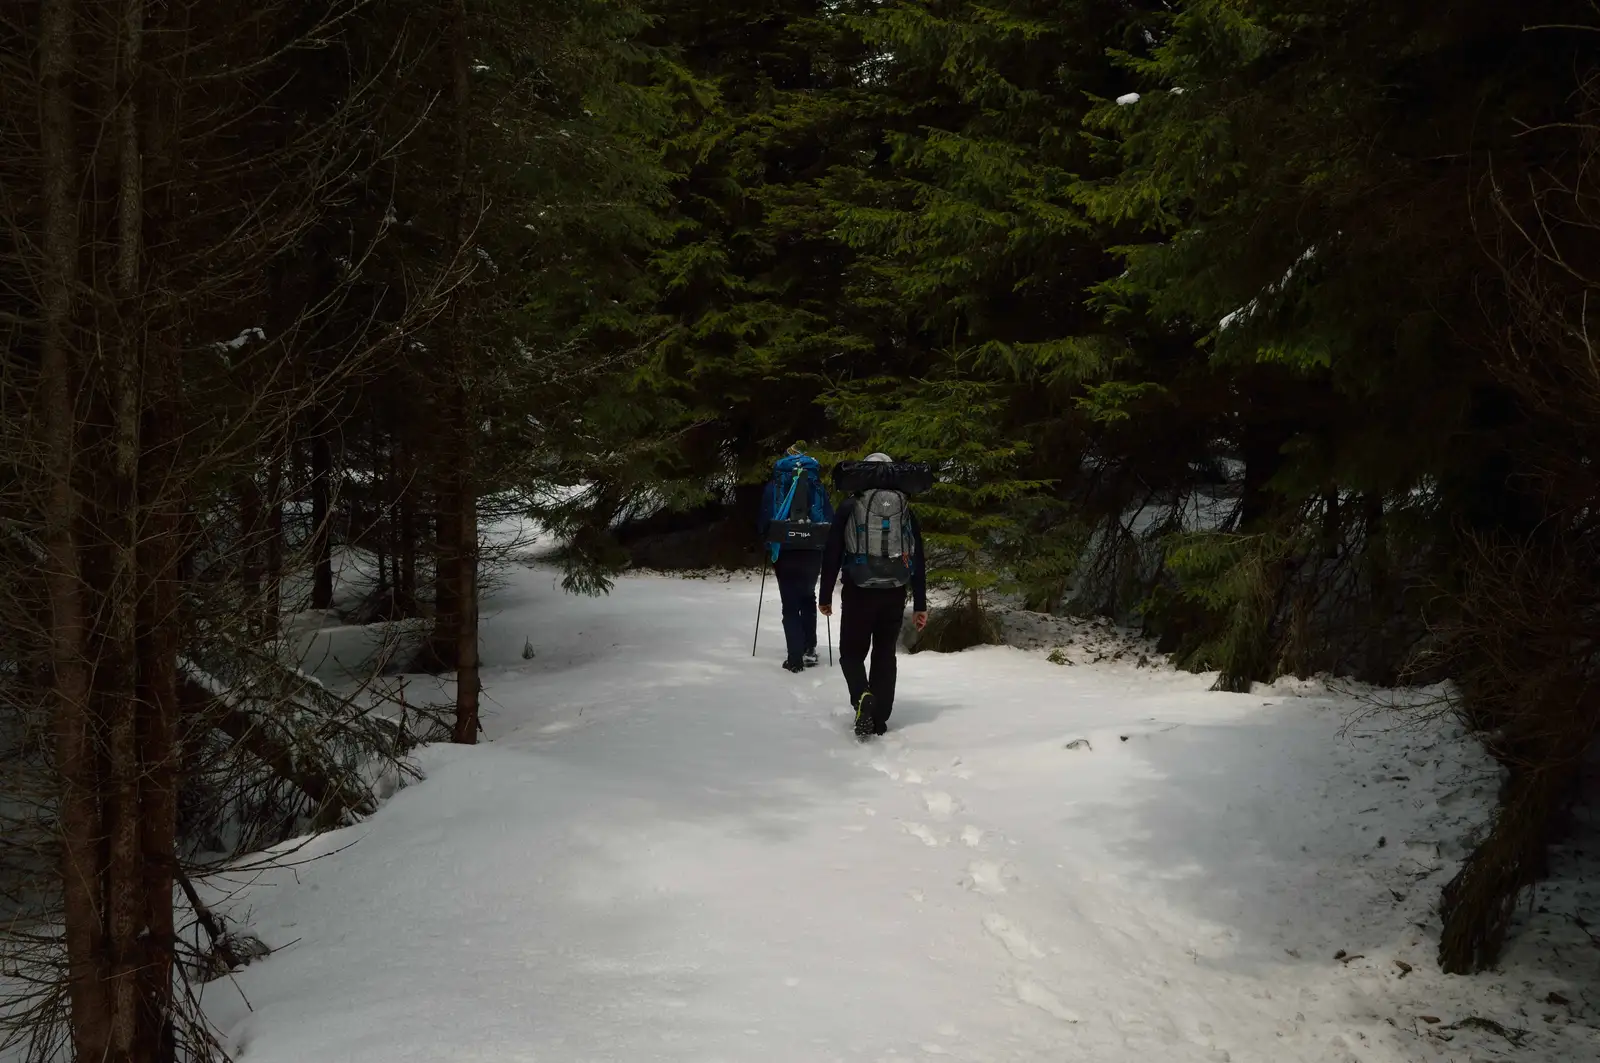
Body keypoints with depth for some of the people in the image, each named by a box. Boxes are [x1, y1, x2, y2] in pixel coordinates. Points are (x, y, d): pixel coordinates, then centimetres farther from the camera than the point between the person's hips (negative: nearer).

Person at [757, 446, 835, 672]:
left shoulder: (774, 485, 4)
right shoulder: (817, 485, 5)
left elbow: (764, 520, 1)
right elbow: (829, 519, 2)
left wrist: (768, 546, 13)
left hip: (784, 551, -1)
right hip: (812, 551, 1)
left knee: (790, 604, 2)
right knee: (808, 597, 22)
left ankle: (795, 658, -6)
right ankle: (809, 649, 15)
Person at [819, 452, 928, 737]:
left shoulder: (849, 507, 0)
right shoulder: (904, 509, 8)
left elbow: (831, 554, -1)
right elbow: (918, 560, 8)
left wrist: (826, 596, 7)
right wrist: (920, 604, 12)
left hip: (859, 592, -2)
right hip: (894, 593, 2)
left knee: (852, 652, 9)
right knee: (885, 655, 13)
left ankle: (862, 696, -20)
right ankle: (879, 720, 10)